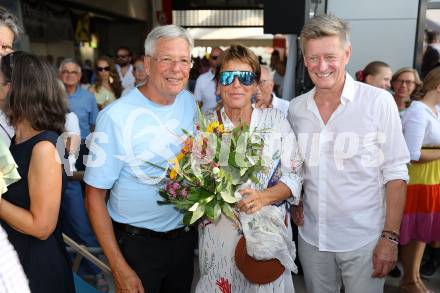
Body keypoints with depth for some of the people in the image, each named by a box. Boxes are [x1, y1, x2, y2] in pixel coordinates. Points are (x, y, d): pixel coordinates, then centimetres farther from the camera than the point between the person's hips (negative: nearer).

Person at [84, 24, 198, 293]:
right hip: (137, 243, -5)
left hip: (185, 235, 6)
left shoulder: (189, 102, -3)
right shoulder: (115, 117, -21)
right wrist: (119, 267, -17)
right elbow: (95, 195, -16)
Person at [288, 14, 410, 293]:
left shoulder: (379, 101, -12)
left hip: (364, 239, -3)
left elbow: (395, 172, -10)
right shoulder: (296, 108, 0)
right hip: (311, 236, 4)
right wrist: (294, 202, 0)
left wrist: (390, 237, -13)